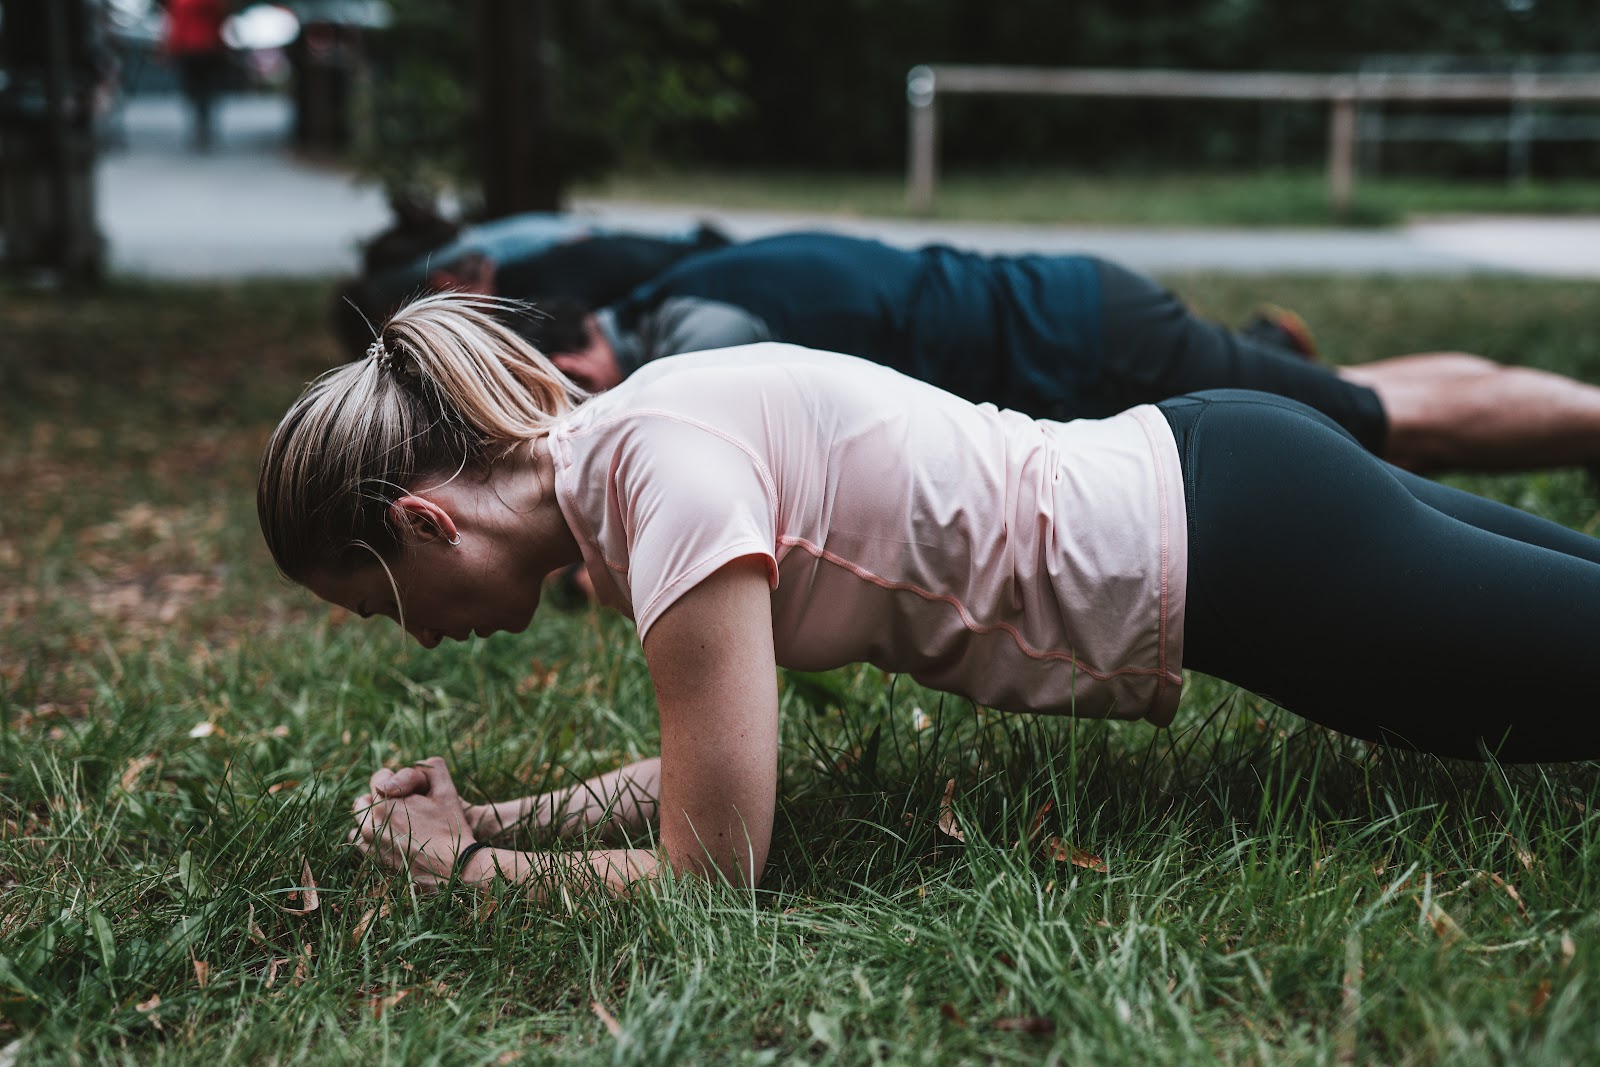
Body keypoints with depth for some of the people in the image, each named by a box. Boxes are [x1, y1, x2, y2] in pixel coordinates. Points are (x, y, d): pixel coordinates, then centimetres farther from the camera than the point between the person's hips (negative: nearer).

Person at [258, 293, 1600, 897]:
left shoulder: (658, 470, -26)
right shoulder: (612, 453, 2)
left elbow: (714, 870, -24)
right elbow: (709, 766, 11)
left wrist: (462, 864, -11)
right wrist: (490, 813, 0)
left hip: (1236, 540, -8)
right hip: (1208, 471, 8)